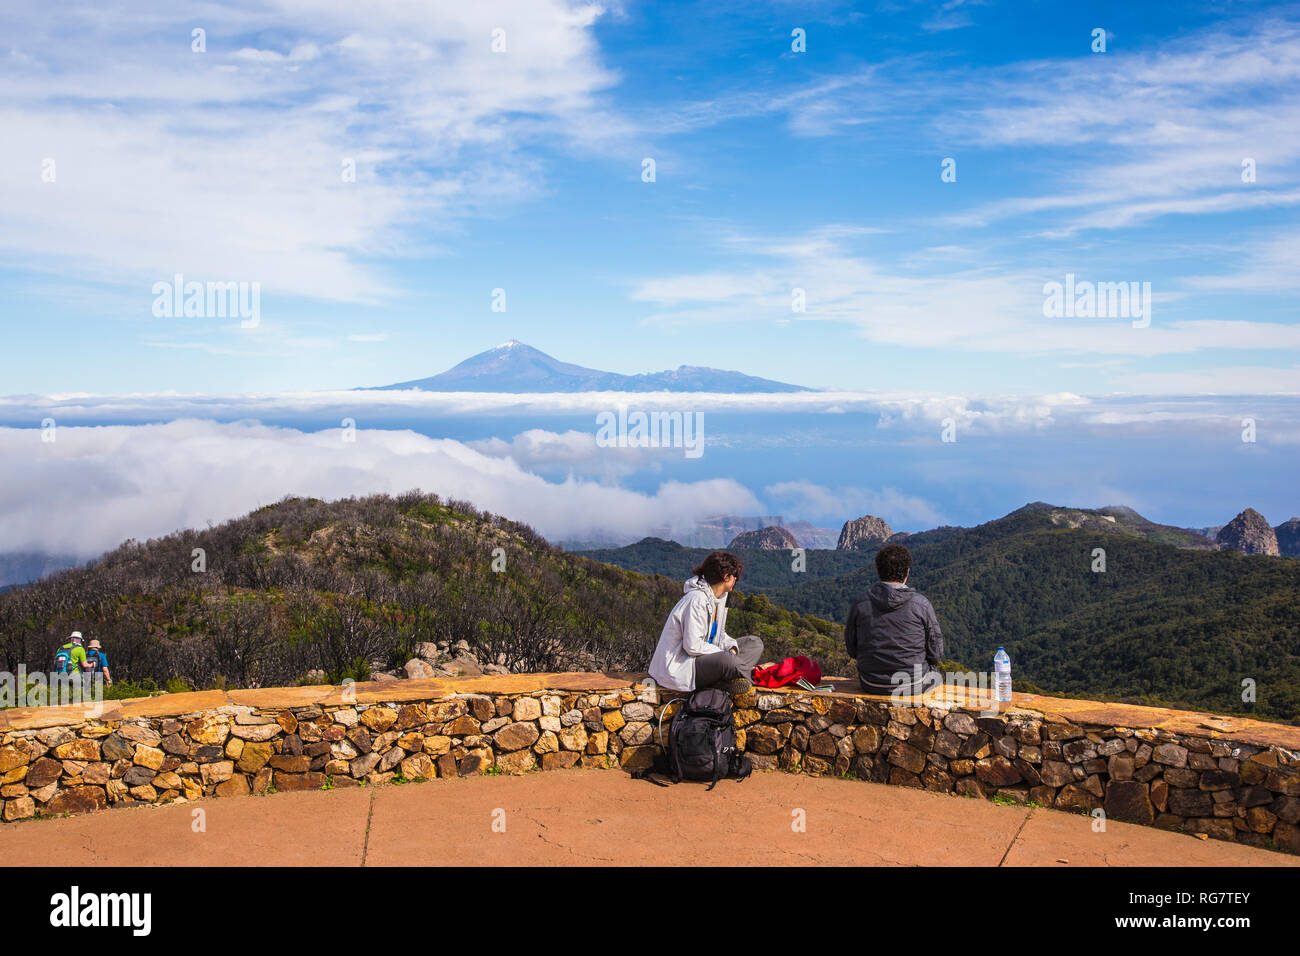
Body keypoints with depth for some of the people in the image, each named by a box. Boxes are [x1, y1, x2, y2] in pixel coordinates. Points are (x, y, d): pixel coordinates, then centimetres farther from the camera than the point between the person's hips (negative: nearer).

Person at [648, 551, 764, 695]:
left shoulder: (720, 596, 7)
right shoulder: (697, 599, -23)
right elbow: (693, 646, -26)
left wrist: (731, 647, -4)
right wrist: (726, 653, -16)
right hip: (679, 665, -11)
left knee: (755, 643, 6)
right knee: (727, 660, -38)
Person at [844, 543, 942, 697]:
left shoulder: (859, 605, -9)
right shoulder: (921, 603, -14)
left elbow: (851, 649, 1)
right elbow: (935, 652, -6)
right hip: (914, 685, -2)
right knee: (934, 668, 31)